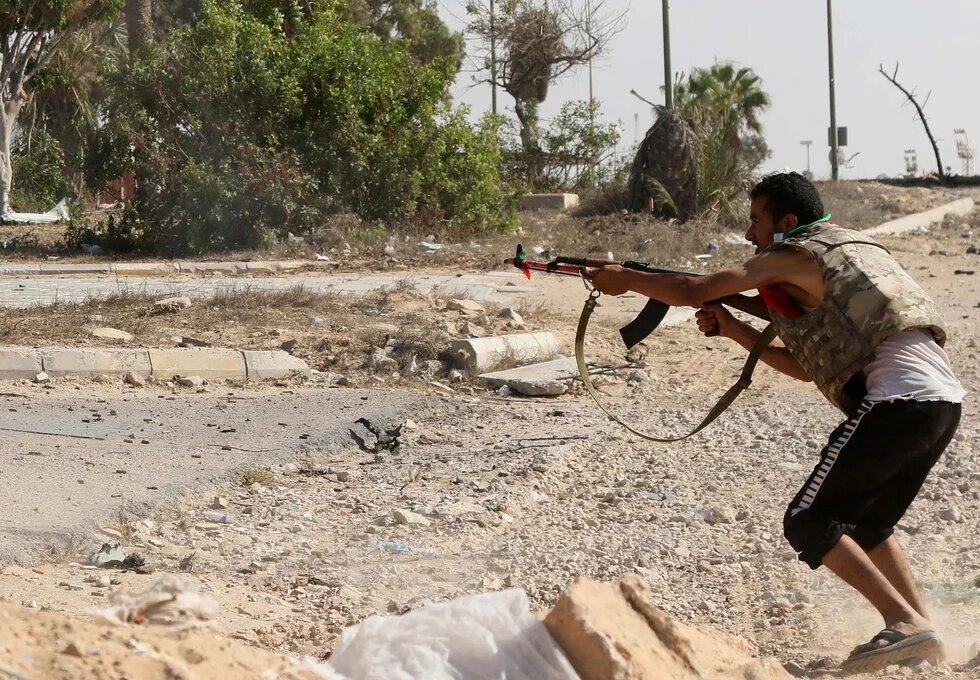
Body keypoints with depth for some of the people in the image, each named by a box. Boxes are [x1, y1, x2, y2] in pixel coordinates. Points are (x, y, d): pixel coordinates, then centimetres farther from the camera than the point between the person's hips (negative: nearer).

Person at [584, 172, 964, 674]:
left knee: (809, 524, -4)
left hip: (895, 400, -9)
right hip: (943, 401, 9)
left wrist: (624, 279, 16)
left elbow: (693, 291, 1)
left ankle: (904, 623, -12)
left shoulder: (795, 255, 3)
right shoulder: (852, 251, 29)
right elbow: (805, 366, 29)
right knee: (866, 524, 24)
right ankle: (922, 633, 16)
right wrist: (735, 330, 24)